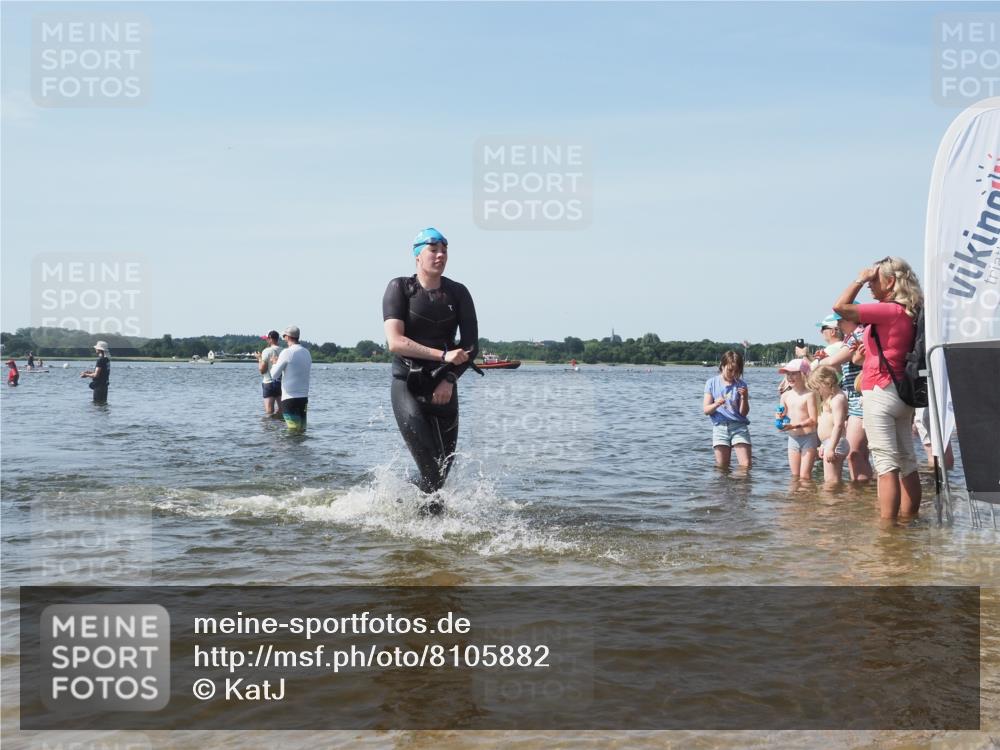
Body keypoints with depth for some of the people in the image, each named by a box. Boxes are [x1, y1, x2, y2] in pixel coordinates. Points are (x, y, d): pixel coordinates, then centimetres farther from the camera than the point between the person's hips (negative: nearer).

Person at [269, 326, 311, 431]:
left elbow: (274, 375, -6)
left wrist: (275, 362, 15)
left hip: (290, 398, -6)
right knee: (302, 430, 9)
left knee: (293, 431, -7)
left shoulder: (287, 352, -10)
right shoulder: (307, 353, 10)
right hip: (304, 397, 6)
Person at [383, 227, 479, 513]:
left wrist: (450, 379, -13)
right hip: (407, 386, -4)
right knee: (431, 467, -16)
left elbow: (471, 344, 2)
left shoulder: (458, 293, 5)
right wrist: (443, 355, -23)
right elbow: (395, 342, -16)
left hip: (443, 387, 4)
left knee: (444, 464, 7)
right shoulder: (400, 288, -4)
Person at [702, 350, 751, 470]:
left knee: (746, 466, -10)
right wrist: (716, 405, -20)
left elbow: (744, 413, 1)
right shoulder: (712, 383, 4)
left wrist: (744, 398, -17)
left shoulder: (741, 385, 4)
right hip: (720, 427, 0)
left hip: (739, 425, 0)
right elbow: (706, 409, 0)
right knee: (722, 467, 0)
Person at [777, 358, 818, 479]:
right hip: (792, 438, 6)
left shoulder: (809, 395, -12)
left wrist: (795, 425, -26)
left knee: (805, 476, -6)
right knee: (795, 476, 9)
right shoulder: (785, 396, 7)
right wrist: (780, 417, -10)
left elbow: (813, 420, -16)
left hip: (808, 438, -6)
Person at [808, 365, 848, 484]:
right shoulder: (830, 399, 19)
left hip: (835, 443, -11)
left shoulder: (837, 399, -15)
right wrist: (824, 445, 27)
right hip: (829, 443, 11)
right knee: (835, 480, 13)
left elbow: (838, 425, -24)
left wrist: (831, 447, -27)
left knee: (831, 480, -13)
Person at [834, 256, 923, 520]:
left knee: (887, 464, -10)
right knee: (907, 462, 11)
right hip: (903, 393, 9)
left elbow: (841, 307, -19)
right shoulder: (908, 312, 12)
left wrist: (860, 279, -9)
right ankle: (909, 518, 18)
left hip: (880, 392, -9)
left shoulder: (889, 310, -15)